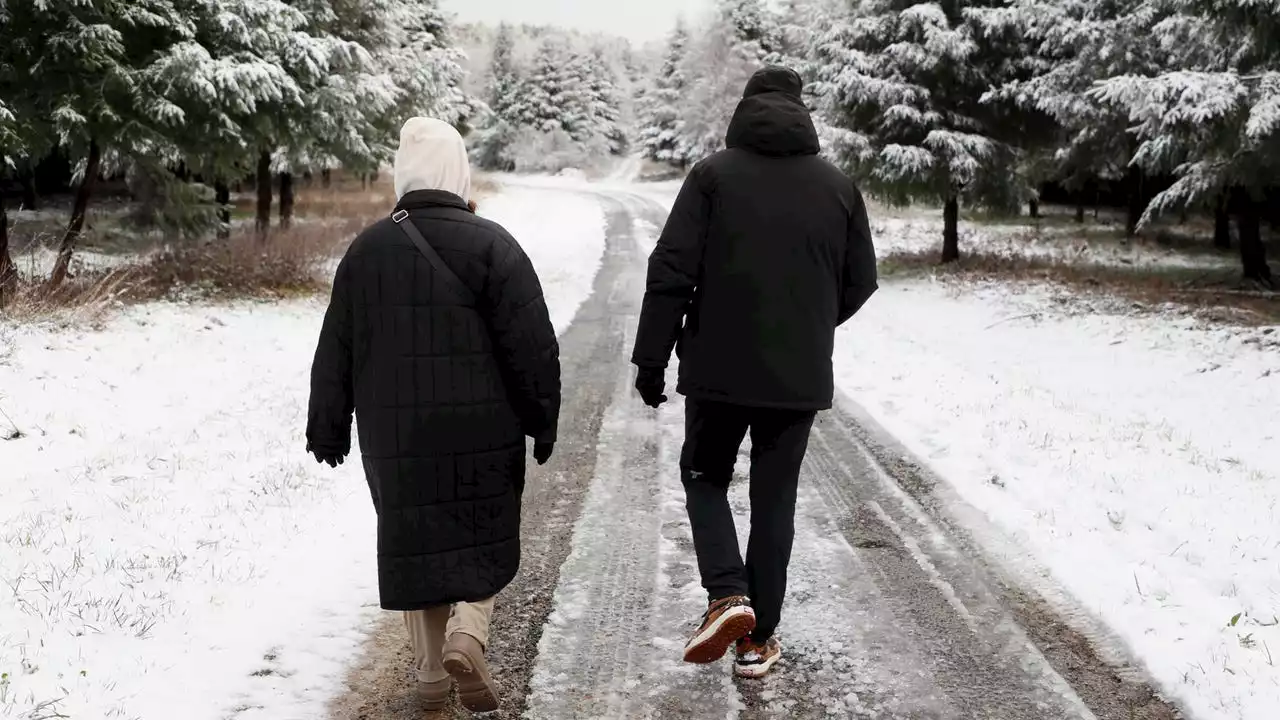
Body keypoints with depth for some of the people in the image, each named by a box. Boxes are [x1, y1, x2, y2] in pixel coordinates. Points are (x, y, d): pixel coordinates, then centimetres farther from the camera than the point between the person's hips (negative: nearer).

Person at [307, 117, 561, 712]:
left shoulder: (366, 250, 3)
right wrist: (542, 422, 0)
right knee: (481, 539, 13)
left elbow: (336, 353, 7)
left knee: (414, 543, 13)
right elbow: (532, 346, -9)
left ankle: (431, 672, 17)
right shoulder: (491, 246, -7)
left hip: (395, 437, 3)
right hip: (482, 434, -2)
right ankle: (467, 633, -9)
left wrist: (328, 432, 15)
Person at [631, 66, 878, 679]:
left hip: (719, 369, -2)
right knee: (775, 499, 11)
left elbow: (671, 272, -10)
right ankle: (759, 640, 15)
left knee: (705, 478, 17)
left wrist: (651, 359, -4)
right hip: (800, 376, 2)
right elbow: (860, 282, 8)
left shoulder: (713, 174, -5)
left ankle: (728, 595, -3)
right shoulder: (838, 186, 3)